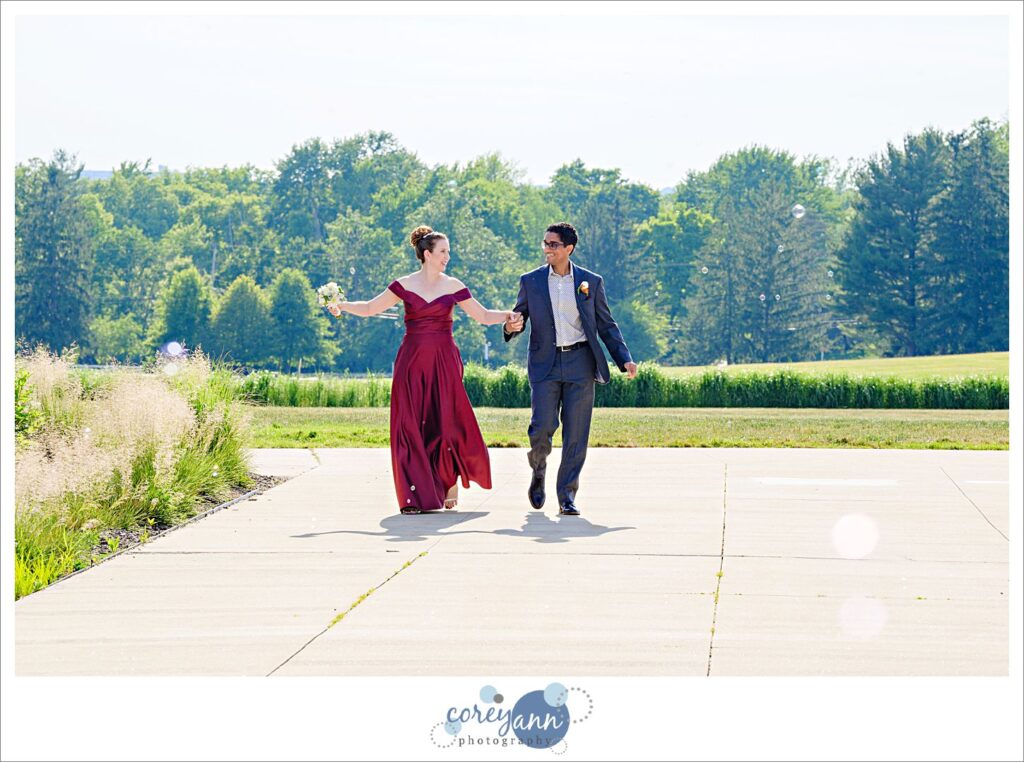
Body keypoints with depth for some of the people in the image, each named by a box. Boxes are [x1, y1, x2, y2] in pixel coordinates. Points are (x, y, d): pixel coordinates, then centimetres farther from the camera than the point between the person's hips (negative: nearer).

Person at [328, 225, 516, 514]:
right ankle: (418, 496, 3)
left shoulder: (453, 286, 5)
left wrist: (507, 315, -9)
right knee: (412, 425, -2)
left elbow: (482, 315, 7)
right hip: (412, 363, 0)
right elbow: (370, 308, 8)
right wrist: (341, 305, -5)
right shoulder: (404, 285, 4)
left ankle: (450, 481, 18)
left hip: (444, 362, 0)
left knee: (447, 421, -5)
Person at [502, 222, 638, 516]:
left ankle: (567, 496, 6)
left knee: (576, 434, -2)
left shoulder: (591, 282, 7)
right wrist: (511, 327, -12)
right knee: (542, 427, -11)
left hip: (580, 363, 0)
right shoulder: (530, 281, 7)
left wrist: (624, 358, 1)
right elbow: (518, 318, 13)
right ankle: (538, 472, 20)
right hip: (545, 364, 0)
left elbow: (607, 325, 11)